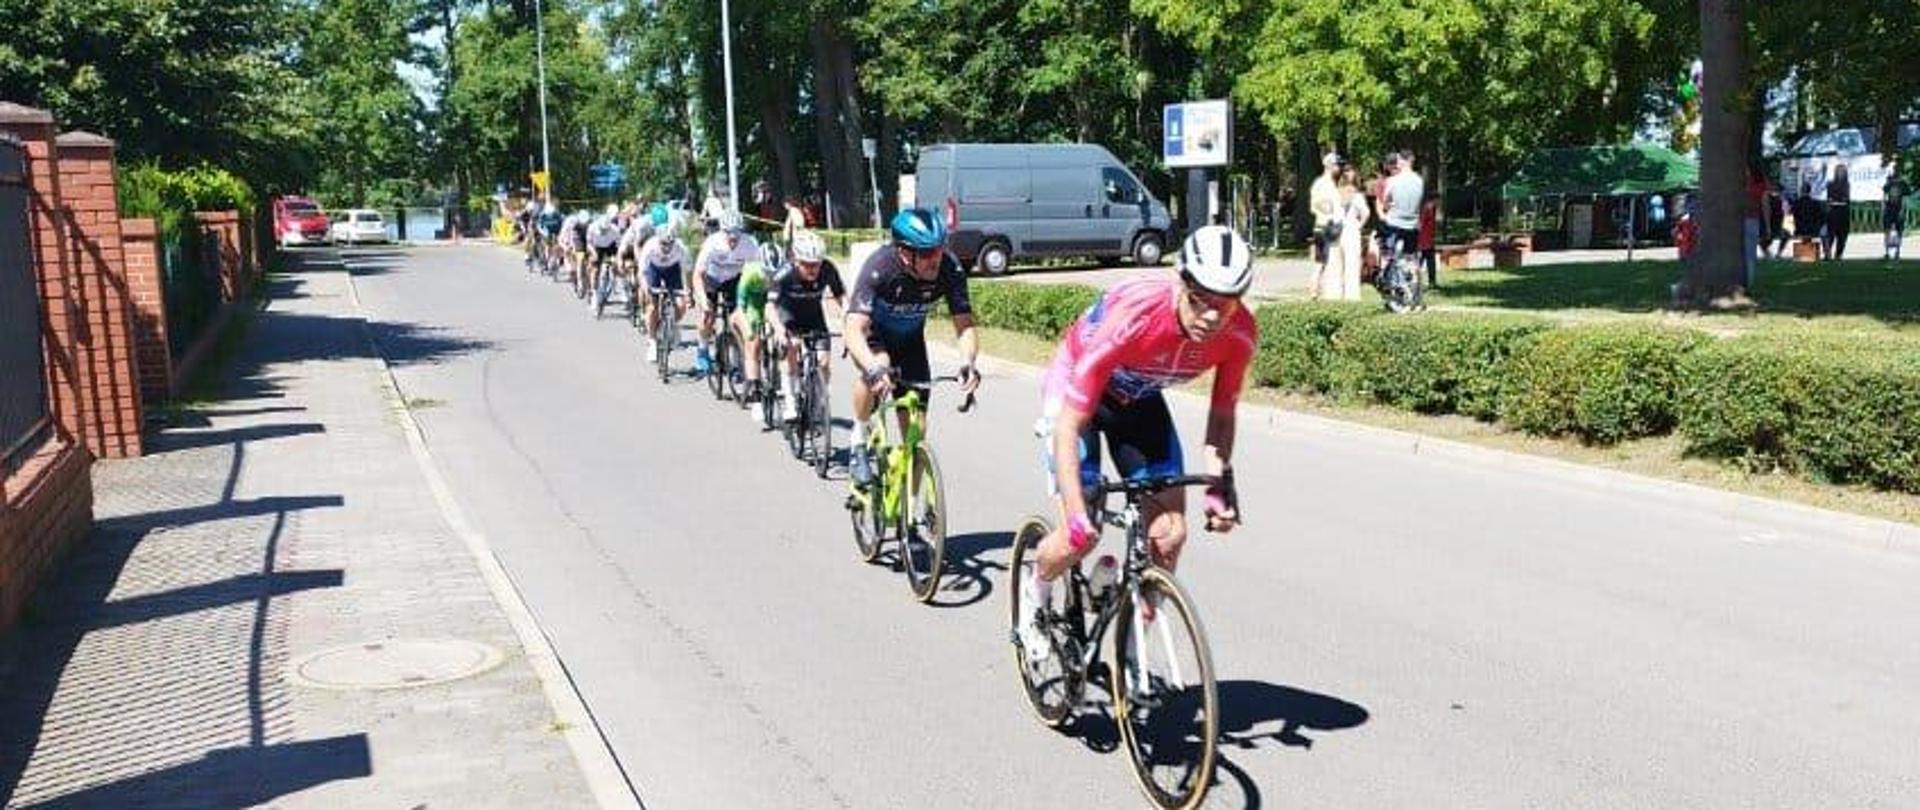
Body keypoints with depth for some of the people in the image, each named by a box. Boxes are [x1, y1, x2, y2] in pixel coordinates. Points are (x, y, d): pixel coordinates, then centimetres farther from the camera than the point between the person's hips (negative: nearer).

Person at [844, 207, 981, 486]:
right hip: (872, 335, -3)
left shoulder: (950, 268, -27)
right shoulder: (879, 267, -36)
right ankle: (859, 443, -13)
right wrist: (874, 369, -60)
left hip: (910, 340, 3)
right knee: (876, 370, -38)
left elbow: (965, 325, -25)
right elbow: (854, 330, -42)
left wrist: (967, 363, -46)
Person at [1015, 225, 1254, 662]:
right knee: (1079, 537, -14)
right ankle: (1034, 594, 22)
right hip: (1075, 392, -4)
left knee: (1170, 534, -7)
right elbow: (1068, 427, -36)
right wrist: (1076, 512, -43)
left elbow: (1222, 413, -7)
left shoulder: (1240, 333, -25)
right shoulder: (1130, 318, -40)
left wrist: (1220, 483, -21)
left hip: (1140, 400, 5)